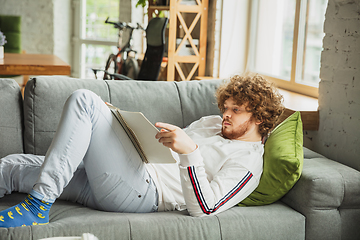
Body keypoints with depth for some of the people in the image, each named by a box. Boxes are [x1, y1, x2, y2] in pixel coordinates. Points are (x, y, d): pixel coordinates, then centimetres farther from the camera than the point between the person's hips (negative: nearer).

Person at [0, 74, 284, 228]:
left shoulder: (248, 163, -3)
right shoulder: (212, 123, 25)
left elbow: (203, 207, -16)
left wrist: (190, 151, -28)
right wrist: (111, 121, 18)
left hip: (141, 191, -8)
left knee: (84, 100, -21)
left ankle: (37, 205, -23)